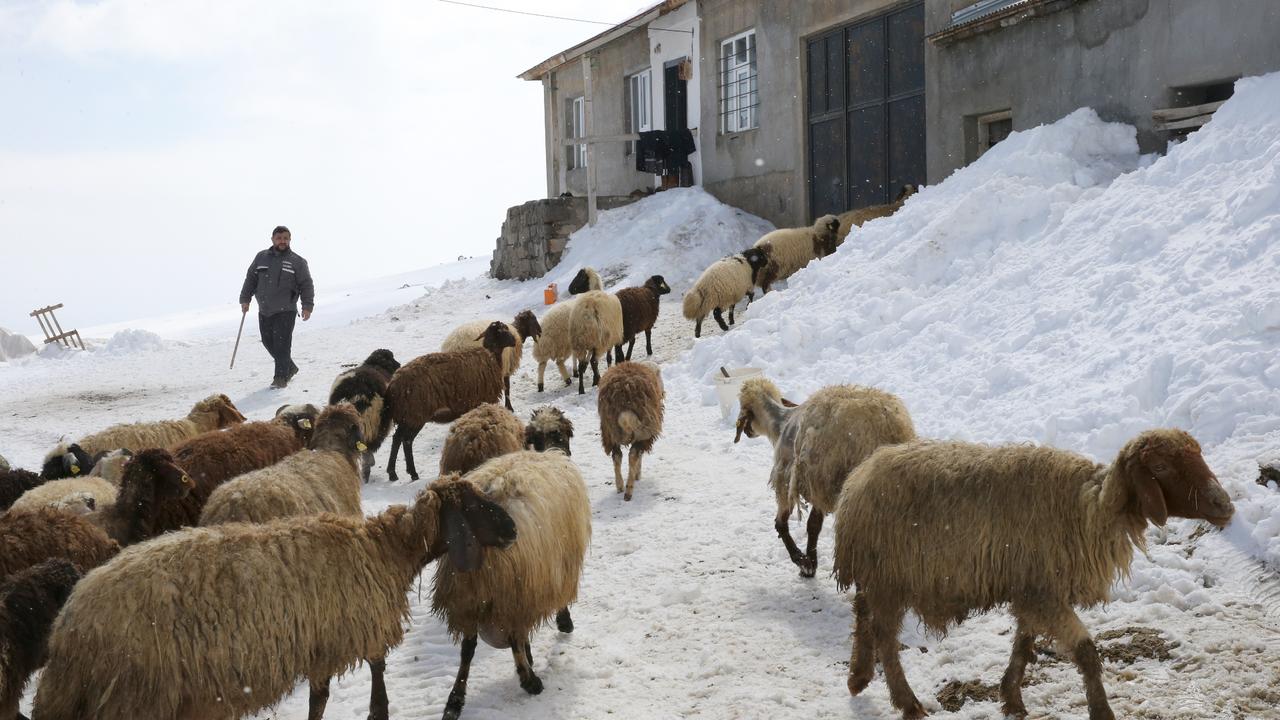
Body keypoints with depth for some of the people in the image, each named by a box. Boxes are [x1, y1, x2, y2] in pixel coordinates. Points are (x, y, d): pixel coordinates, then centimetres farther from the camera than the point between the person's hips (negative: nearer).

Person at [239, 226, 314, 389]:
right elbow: (250, 279, 17)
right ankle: (289, 368, 28)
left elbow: (306, 285, 0)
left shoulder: (297, 262, 1)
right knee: (268, 342, 9)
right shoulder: (261, 258, 11)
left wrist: (307, 306, -10)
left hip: (286, 311, -4)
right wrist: (245, 299, 9)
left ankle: (281, 377, -2)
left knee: (282, 344, -9)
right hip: (264, 311, 4)